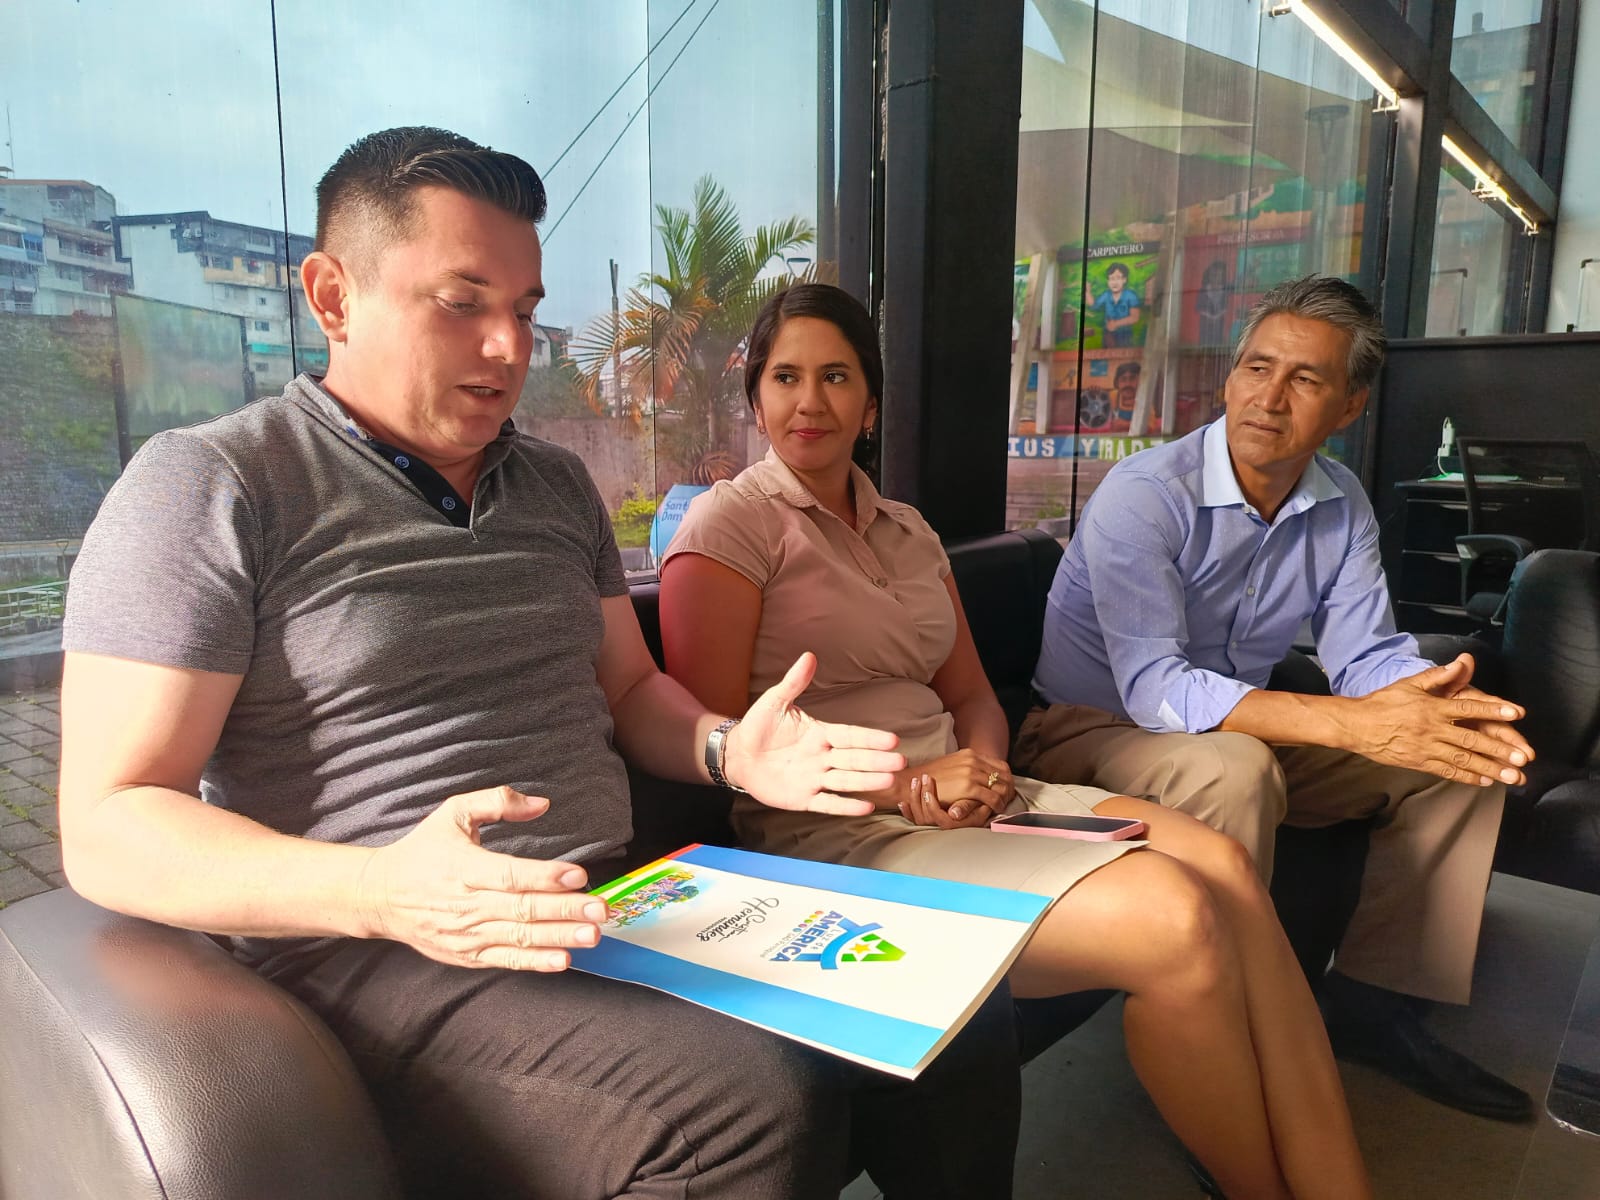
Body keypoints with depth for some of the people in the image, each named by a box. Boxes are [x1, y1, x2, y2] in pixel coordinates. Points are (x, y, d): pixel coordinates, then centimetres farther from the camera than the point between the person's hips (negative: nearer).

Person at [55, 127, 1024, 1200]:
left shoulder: (558, 485, 16)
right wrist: (381, 893, -28)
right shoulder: (209, 486, -5)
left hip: (620, 905, 6)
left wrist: (730, 750, -1)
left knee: (967, 1025, -8)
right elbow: (108, 827, -10)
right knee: (761, 1103, -30)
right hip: (383, 954, -5)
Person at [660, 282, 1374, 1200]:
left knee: (1225, 865, -16)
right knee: (1174, 918, -23)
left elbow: (973, 695, 17)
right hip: (833, 832, -7)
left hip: (960, 797, 7)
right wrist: (899, 785, -18)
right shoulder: (729, 523, -3)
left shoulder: (908, 531, 19)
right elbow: (721, 740, -10)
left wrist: (982, 766, -7)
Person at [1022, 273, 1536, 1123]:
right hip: (1093, 729, -7)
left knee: (1465, 752, -2)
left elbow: (1367, 657, -4)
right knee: (1234, 768, -37)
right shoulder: (1143, 495, -22)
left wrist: (1437, 698, -29)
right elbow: (1155, 688, -31)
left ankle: (1369, 998, 6)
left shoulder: (1341, 504, 0)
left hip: (1240, 730, 7)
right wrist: (1351, 724, -40)